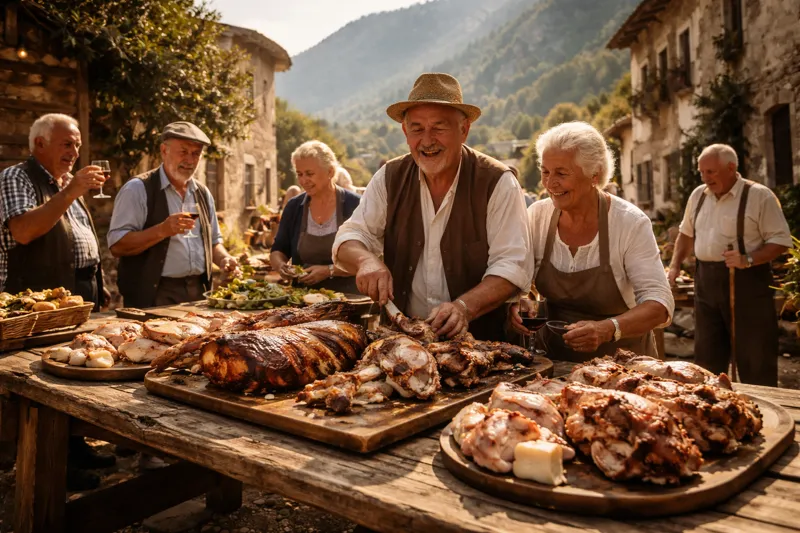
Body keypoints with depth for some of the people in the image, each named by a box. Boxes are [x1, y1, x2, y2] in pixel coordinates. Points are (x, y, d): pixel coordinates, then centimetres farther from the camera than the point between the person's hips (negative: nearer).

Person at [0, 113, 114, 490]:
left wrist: (97, 285, 18)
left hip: (81, 293, 8)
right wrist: (69, 193, -24)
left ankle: (75, 447, 23)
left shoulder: (65, 185, 20)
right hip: (43, 299, -8)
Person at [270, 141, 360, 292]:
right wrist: (280, 264, -6)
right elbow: (278, 250, 15)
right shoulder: (294, 207, 7)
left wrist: (330, 271, -18)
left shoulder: (354, 205, -5)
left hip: (346, 296, -3)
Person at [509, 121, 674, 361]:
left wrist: (607, 329, -33)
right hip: (554, 357, 2)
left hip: (621, 358, -2)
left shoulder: (631, 223, -14)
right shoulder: (537, 215, -5)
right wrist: (514, 303, -18)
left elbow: (659, 304, -16)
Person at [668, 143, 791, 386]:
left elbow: (781, 240, -9)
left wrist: (748, 260, -23)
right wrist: (675, 265, 10)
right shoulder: (698, 195, 10)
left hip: (746, 281, -5)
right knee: (706, 358, 12)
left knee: (755, 359, 0)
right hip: (706, 281, 6)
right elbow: (687, 234, 22)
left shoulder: (759, 196, -8)